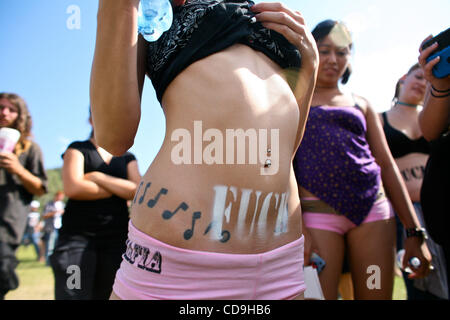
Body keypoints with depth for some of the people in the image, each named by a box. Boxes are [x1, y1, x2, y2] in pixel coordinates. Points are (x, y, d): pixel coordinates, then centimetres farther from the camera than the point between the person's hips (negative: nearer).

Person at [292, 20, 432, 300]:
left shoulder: (361, 105, 18)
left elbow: (387, 165, 14)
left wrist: (415, 231, 7)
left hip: (372, 206, 4)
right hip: (317, 210, -3)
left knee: (376, 294, 4)